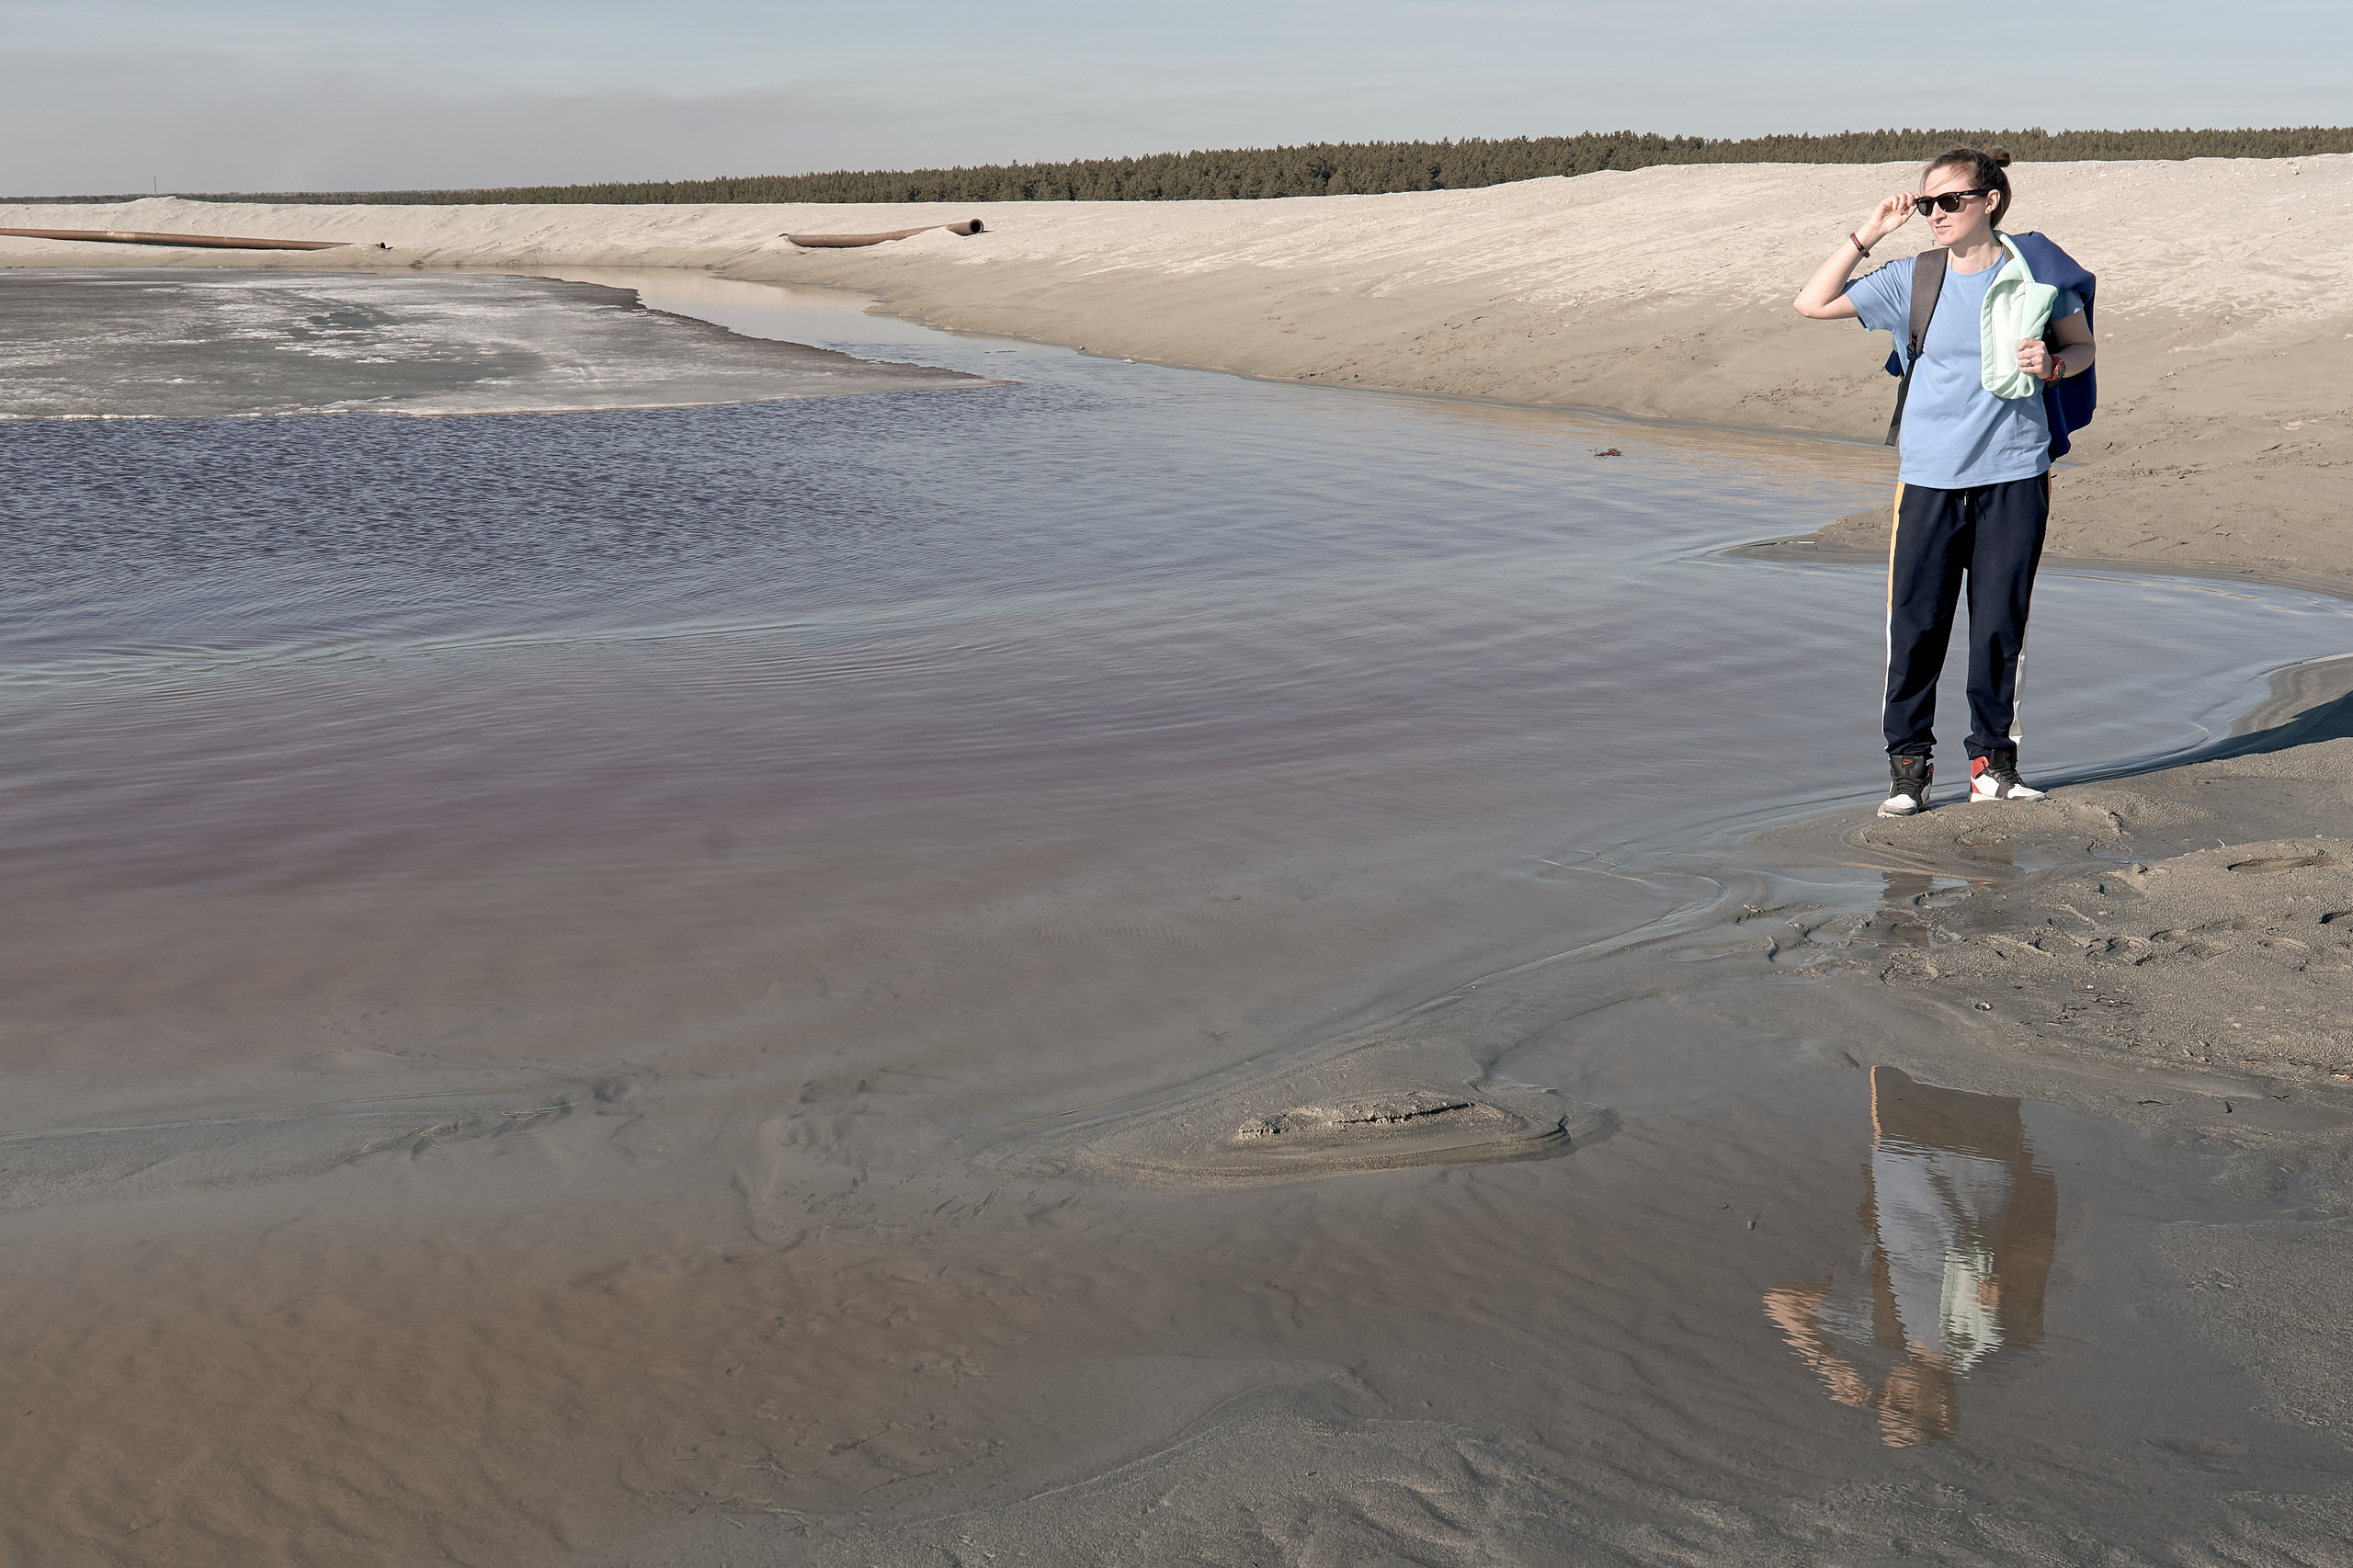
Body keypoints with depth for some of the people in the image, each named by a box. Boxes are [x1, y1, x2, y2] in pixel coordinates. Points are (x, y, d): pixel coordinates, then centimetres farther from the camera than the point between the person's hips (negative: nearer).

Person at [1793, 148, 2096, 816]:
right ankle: (1907, 762, 9)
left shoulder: (2036, 271, 2)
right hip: (1930, 478, 0)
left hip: (2015, 475, 0)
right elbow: (1811, 303, 2)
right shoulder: (1913, 280, 3)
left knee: (2002, 624, 4)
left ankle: (1993, 760, 17)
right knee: (1915, 624, -2)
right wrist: (1867, 235, -2)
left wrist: (2052, 363, -9)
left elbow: (2084, 346, 13)